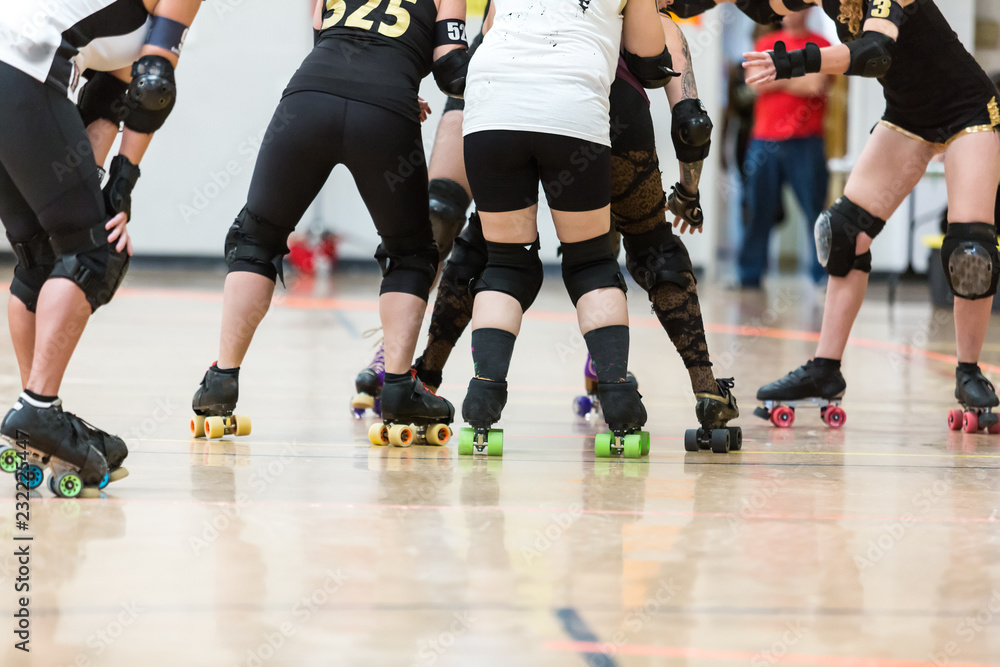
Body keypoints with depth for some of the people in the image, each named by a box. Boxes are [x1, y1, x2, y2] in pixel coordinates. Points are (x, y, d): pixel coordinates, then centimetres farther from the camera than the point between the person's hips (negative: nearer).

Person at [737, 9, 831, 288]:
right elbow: (757, 82, 0)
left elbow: (817, 86, -11)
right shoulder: (765, 43, 14)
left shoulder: (820, 46, 3)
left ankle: (825, 276, -2)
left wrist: (777, 80, -2)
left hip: (805, 143, -3)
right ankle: (750, 274, 13)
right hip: (764, 141, 3)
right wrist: (798, 79, -4)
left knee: (817, 210, -6)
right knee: (757, 211, 5)